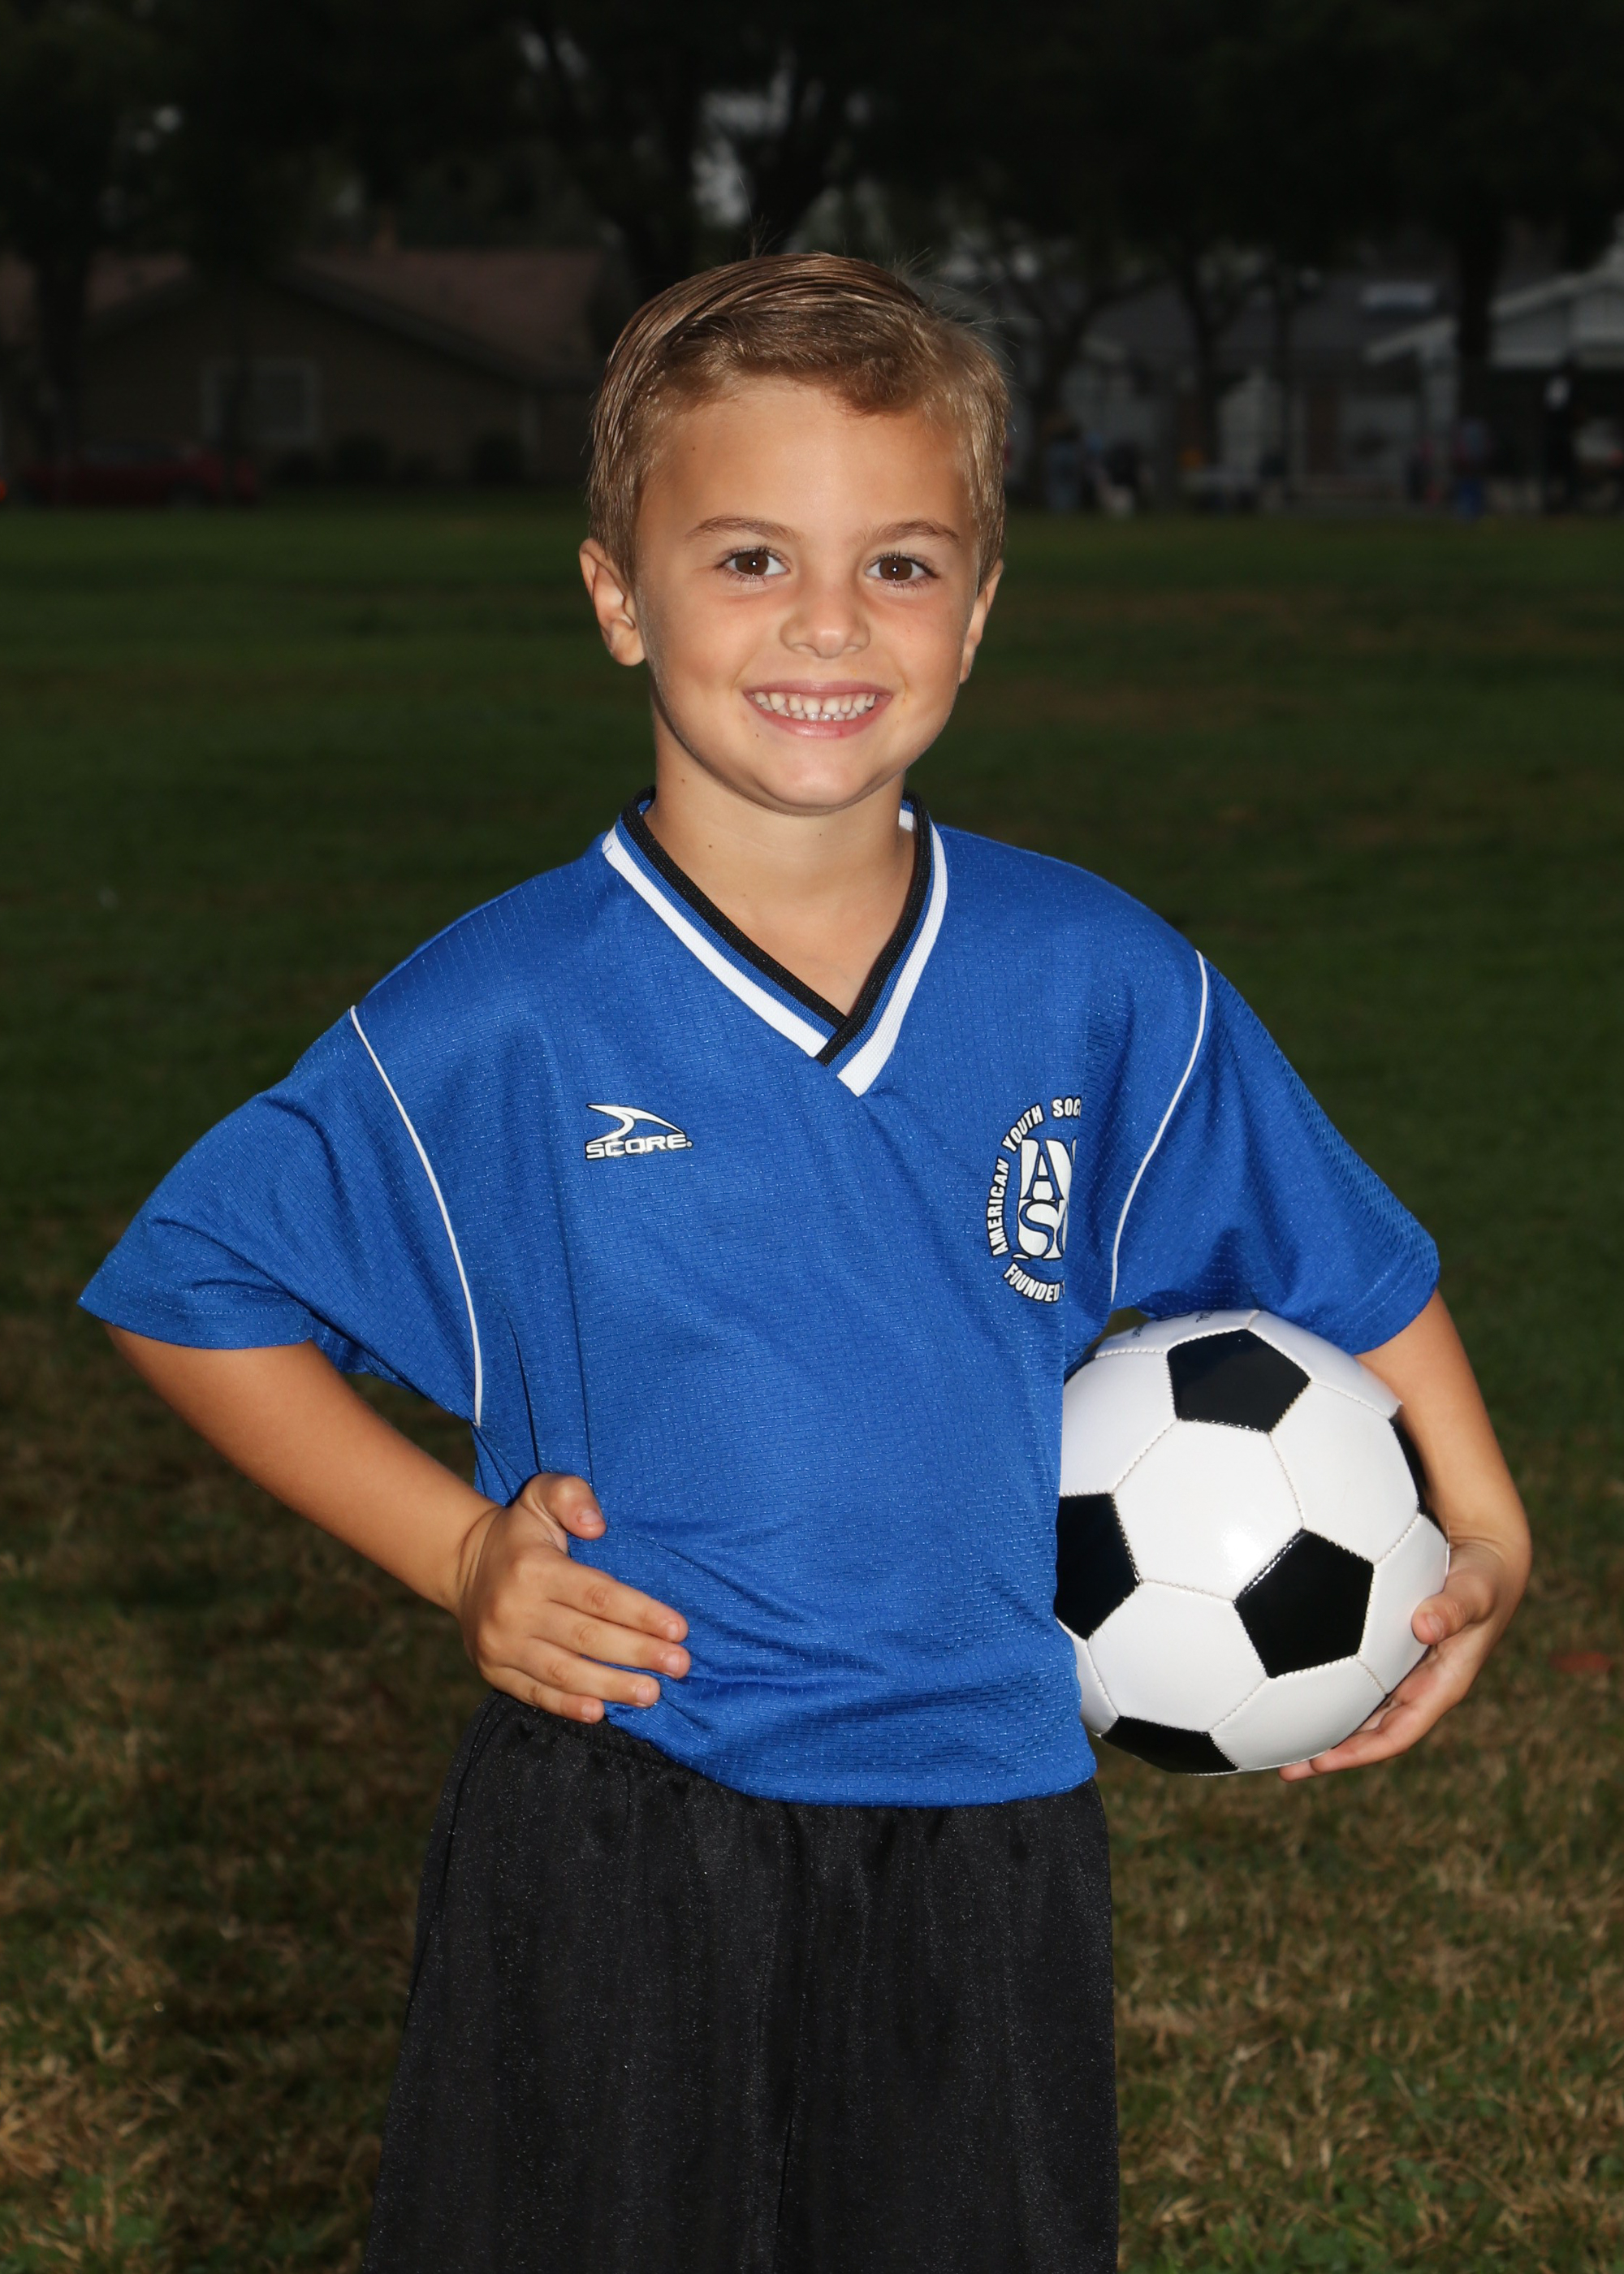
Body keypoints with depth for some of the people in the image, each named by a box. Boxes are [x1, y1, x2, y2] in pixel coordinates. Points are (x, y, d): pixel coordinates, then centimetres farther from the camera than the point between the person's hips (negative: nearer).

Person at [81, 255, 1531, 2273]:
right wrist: (455, 1552, -6)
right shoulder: (496, 1021, -9)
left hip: (987, 1843, 2)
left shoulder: (1105, 990, -2)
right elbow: (196, 1294, 2)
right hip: (607, 1857, -2)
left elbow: (1342, 1263, 14)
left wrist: (1479, 1540, 7)